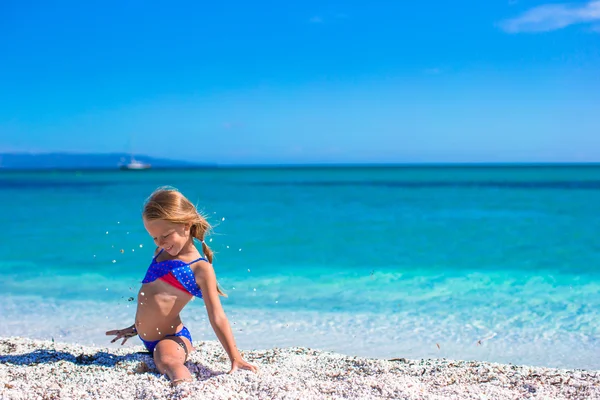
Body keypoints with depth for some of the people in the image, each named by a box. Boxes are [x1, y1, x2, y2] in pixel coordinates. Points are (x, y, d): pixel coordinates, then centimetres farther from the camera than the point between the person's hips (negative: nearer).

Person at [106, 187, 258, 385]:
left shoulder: (200, 267, -11)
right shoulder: (161, 253, 13)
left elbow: (217, 318, -13)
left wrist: (235, 358, -16)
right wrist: (136, 328, 36)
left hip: (170, 338, -12)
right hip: (148, 340, 12)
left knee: (167, 361, -38)